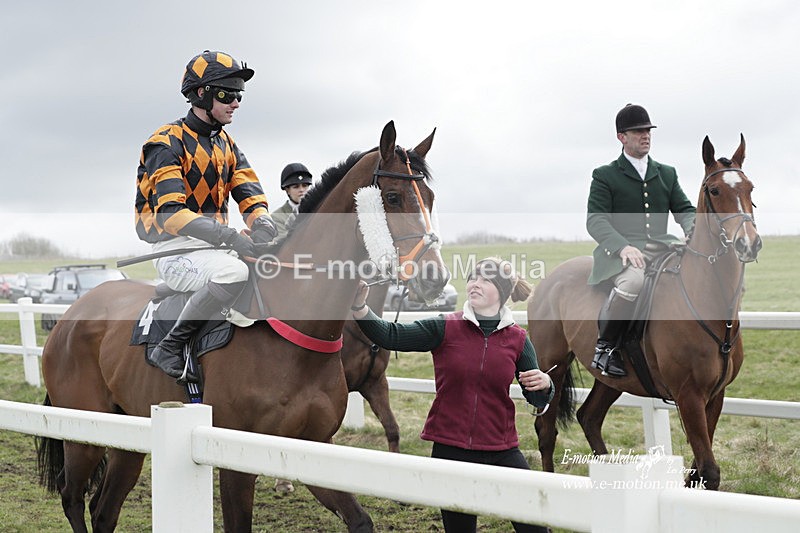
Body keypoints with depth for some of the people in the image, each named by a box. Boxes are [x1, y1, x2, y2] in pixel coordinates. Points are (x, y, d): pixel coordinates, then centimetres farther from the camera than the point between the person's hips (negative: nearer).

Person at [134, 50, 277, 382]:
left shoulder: (226, 144, 16)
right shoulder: (168, 143, -10)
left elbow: (251, 196, 7)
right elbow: (170, 213, -23)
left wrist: (262, 225, -18)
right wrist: (230, 237, -34)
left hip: (217, 248, 8)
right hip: (176, 251, -8)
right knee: (234, 273, -36)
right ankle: (170, 347, -22)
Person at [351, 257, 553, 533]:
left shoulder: (517, 340, 1)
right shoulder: (445, 328, -3)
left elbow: (538, 401, 9)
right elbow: (390, 336, -13)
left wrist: (544, 385, -14)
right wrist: (359, 308, -29)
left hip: (501, 452, 1)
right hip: (450, 450, 0)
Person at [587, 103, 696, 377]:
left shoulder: (667, 174, 23)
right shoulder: (604, 175, 7)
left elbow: (684, 210, 19)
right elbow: (595, 220, -3)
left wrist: (694, 230, -7)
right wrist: (623, 246, -22)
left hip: (662, 248, 5)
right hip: (620, 251, -5)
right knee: (633, 279, -40)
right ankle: (604, 344, -19)